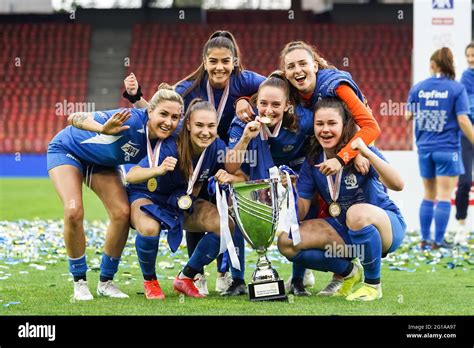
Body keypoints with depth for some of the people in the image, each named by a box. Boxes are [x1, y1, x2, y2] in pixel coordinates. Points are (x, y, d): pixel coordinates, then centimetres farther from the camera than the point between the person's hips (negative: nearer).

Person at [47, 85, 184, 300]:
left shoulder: (165, 140, -20)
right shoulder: (131, 120, -39)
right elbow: (75, 118, -43)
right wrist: (104, 129, -63)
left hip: (102, 164, 6)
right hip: (67, 150, -5)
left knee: (122, 213, -11)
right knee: (74, 212, -23)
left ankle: (106, 282, 5)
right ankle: (79, 281, -4)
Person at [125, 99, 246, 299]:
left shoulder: (217, 148, -18)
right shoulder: (169, 148, -32)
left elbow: (242, 178, -8)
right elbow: (131, 176, -38)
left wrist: (229, 178, -32)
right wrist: (158, 170, -57)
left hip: (184, 202, 5)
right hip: (147, 196, -5)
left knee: (226, 226, -17)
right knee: (149, 228, -38)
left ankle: (185, 278, 2)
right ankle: (149, 281, -7)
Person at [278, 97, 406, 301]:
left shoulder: (360, 154, -18)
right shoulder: (312, 161, -4)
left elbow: (397, 185, -34)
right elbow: (301, 213, -3)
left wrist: (368, 154, -44)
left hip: (387, 226, -5)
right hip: (344, 230, 5)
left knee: (356, 212, -39)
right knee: (286, 242, -13)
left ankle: (373, 284, -16)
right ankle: (349, 272, 8)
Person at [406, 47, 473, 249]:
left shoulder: (417, 88, 3)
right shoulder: (457, 89, -8)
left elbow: (408, 116, 10)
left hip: (425, 149, 4)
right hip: (447, 149, -4)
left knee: (429, 195, 15)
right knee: (444, 197, 1)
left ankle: (425, 239, 16)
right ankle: (438, 241, 0)